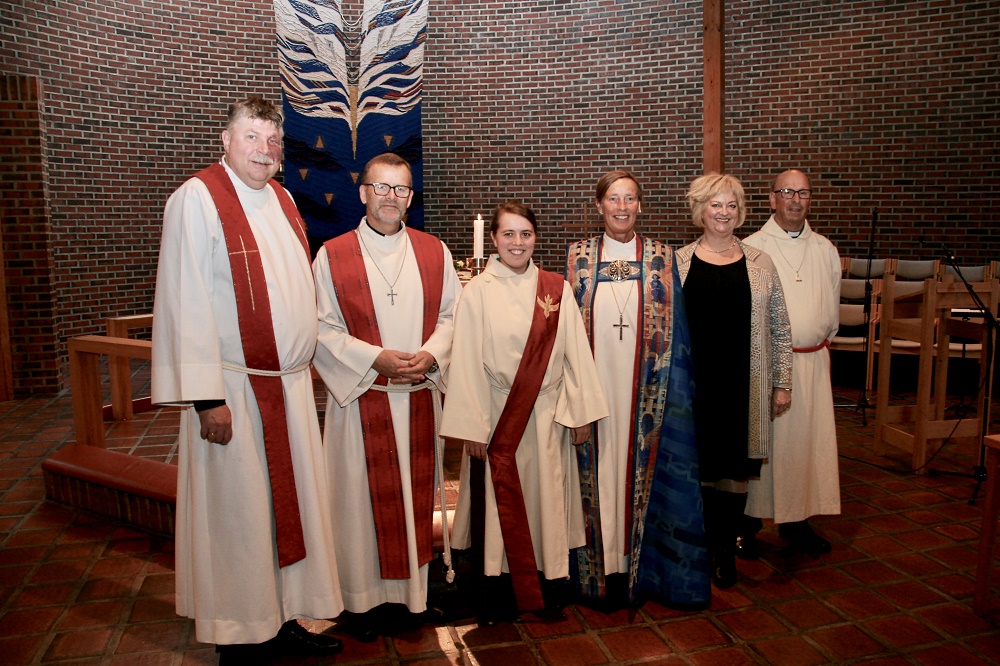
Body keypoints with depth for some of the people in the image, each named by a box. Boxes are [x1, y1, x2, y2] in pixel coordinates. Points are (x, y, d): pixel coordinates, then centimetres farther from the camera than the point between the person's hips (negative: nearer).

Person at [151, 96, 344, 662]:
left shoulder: (282, 199, 12)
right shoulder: (198, 199, -10)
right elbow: (187, 302, -15)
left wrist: (302, 364, 16)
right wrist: (207, 397, -19)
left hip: (291, 382, 7)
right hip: (234, 386, -7)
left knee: (291, 502, 14)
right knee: (237, 513, 4)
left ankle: (284, 619, 30)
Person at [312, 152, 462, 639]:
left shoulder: (434, 252, 7)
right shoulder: (332, 256, -2)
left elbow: (452, 314, 6)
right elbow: (322, 328, -5)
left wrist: (430, 354, -12)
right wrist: (375, 358, -17)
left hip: (420, 395, 3)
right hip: (361, 397, -2)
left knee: (417, 492, 11)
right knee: (363, 497, 6)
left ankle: (415, 590, 27)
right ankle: (365, 598, 22)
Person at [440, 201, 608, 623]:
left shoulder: (556, 289, 2)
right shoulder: (477, 292, -4)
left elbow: (575, 353, 3)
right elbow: (467, 362, -6)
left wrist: (581, 411, 0)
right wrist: (472, 426, -9)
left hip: (546, 415, 2)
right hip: (497, 416, -2)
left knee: (546, 497, 10)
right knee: (500, 504, 6)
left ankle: (549, 584, 26)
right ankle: (496, 592, 22)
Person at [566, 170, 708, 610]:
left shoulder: (661, 259, 3)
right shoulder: (578, 257, 4)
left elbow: (674, 332, 4)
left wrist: (672, 394, -1)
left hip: (644, 388, 0)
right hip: (595, 386, 0)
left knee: (642, 470, 6)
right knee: (600, 471, 4)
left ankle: (637, 564, 22)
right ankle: (607, 567, 19)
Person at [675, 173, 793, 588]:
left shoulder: (760, 264, 5)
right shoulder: (678, 262, 3)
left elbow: (779, 329, 7)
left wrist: (782, 383, 5)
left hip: (744, 387, 1)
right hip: (693, 385, 0)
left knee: (735, 468, 7)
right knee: (697, 466, 7)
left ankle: (725, 550, 25)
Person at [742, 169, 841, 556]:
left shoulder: (825, 249, 11)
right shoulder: (752, 248, -3)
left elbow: (832, 305, 20)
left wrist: (822, 342, 16)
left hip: (813, 360, 5)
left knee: (807, 439, 9)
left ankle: (795, 520, 23)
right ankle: (749, 521, 13)